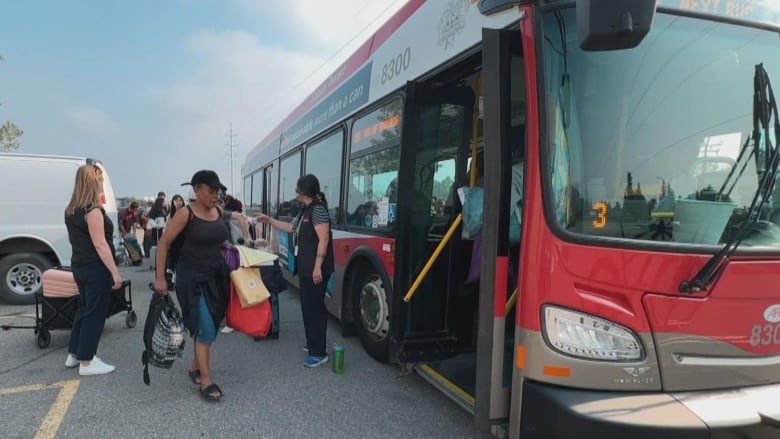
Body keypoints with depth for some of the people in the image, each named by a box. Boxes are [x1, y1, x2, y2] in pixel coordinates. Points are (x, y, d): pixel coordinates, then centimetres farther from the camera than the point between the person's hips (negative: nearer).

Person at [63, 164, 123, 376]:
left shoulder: (71, 210, 9)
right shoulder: (93, 210, -20)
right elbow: (100, 244, -24)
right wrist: (115, 272, -22)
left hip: (79, 265, 9)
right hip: (96, 268, -9)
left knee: (84, 308, 20)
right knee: (95, 312, 0)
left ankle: (74, 354, 29)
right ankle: (86, 362, 7)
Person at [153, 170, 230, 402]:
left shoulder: (218, 212, 5)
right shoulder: (186, 214, -13)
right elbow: (163, 243, -11)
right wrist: (160, 278, -13)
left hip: (216, 276, 7)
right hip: (192, 278, -6)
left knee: (209, 328, 14)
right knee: (206, 329, -7)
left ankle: (195, 367, 33)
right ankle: (206, 380, 6)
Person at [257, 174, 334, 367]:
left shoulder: (318, 209, -15)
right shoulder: (306, 210, 15)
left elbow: (323, 239, -21)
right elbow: (291, 227, 28)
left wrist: (318, 266, -24)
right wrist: (269, 220, 24)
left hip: (316, 268, -10)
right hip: (305, 267, 10)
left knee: (315, 307, -7)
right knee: (307, 305, 17)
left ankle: (319, 352, -1)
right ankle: (312, 343, 29)